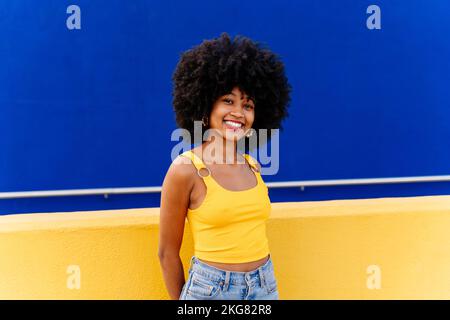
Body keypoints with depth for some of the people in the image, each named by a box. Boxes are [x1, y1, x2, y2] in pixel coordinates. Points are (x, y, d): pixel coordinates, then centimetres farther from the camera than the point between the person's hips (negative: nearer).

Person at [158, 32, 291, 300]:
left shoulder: (253, 167, 2)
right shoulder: (185, 170, -15)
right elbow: (168, 252, -8)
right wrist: (179, 299, 1)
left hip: (266, 285, 5)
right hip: (211, 287, -5)